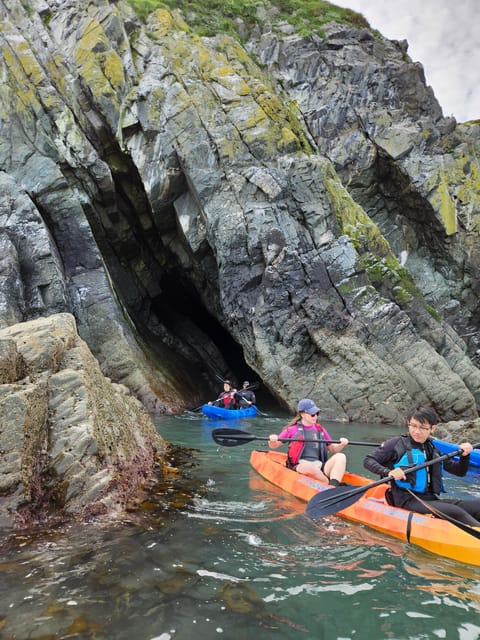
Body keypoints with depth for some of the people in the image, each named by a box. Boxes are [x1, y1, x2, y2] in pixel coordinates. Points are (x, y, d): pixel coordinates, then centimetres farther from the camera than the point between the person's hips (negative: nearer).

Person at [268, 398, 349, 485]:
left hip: (319, 466, 4)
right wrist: (272, 440, -14)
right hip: (300, 466, -4)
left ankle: (333, 487, -40)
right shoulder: (292, 429, 9)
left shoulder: (320, 430, 19)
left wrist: (341, 445, 0)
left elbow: (333, 450, 22)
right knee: (309, 466, -40)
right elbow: (274, 446, 10)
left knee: (341, 457, -21)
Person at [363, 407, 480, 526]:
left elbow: (459, 471, 24)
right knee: (456, 513, -28)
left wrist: (465, 456, 4)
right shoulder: (397, 443, -1)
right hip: (407, 501, -6)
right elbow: (368, 461, -5)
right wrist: (388, 472, -22)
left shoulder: (433, 449, 16)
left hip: (431, 499, 6)